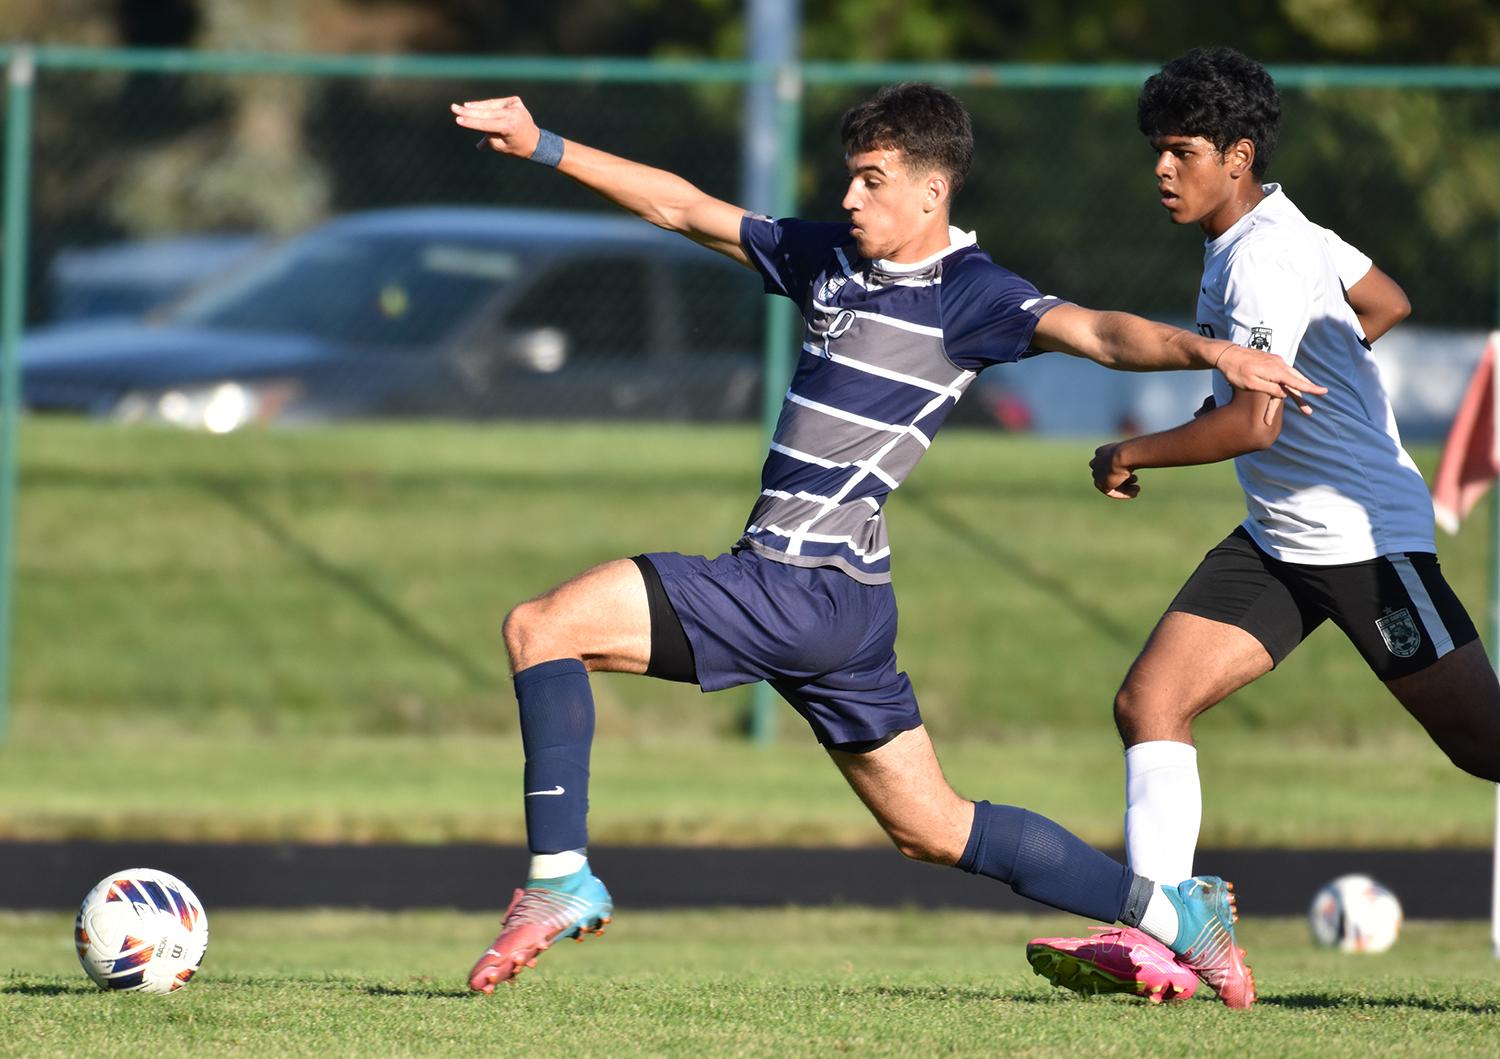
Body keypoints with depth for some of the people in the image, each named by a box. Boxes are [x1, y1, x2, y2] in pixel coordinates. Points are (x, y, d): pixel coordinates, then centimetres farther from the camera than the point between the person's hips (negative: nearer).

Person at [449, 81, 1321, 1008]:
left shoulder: (969, 296, -8)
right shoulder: (827, 258, 14)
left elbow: (1102, 335, -21)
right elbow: (682, 207, 21)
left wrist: (1210, 350, -40)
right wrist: (543, 148, 19)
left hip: (810, 591, -9)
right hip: (824, 601, 9)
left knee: (541, 627, -12)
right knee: (933, 830, 15)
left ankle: (561, 877, -13)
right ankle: (1175, 910, 20)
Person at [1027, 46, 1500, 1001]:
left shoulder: (1265, 258, -19)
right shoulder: (1283, 232, 9)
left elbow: (1253, 423, -26)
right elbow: (1388, 304, 25)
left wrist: (1132, 455, -13)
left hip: (1365, 534, -10)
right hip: (1279, 541, 10)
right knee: (1149, 701, -4)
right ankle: (1154, 941, -8)